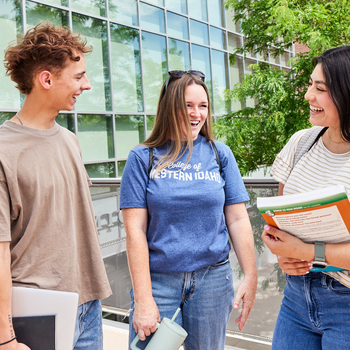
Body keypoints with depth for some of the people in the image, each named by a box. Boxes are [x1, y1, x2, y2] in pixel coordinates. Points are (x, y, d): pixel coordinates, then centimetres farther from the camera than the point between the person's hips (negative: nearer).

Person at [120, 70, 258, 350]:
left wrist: (250, 276, -2)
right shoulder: (143, 158, -3)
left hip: (212, 277, 2)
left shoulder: (220, 154, 3)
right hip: (158, 279, -1)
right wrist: (142, 299, -11)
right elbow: (135, 230, -7)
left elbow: (237, 219, 4)